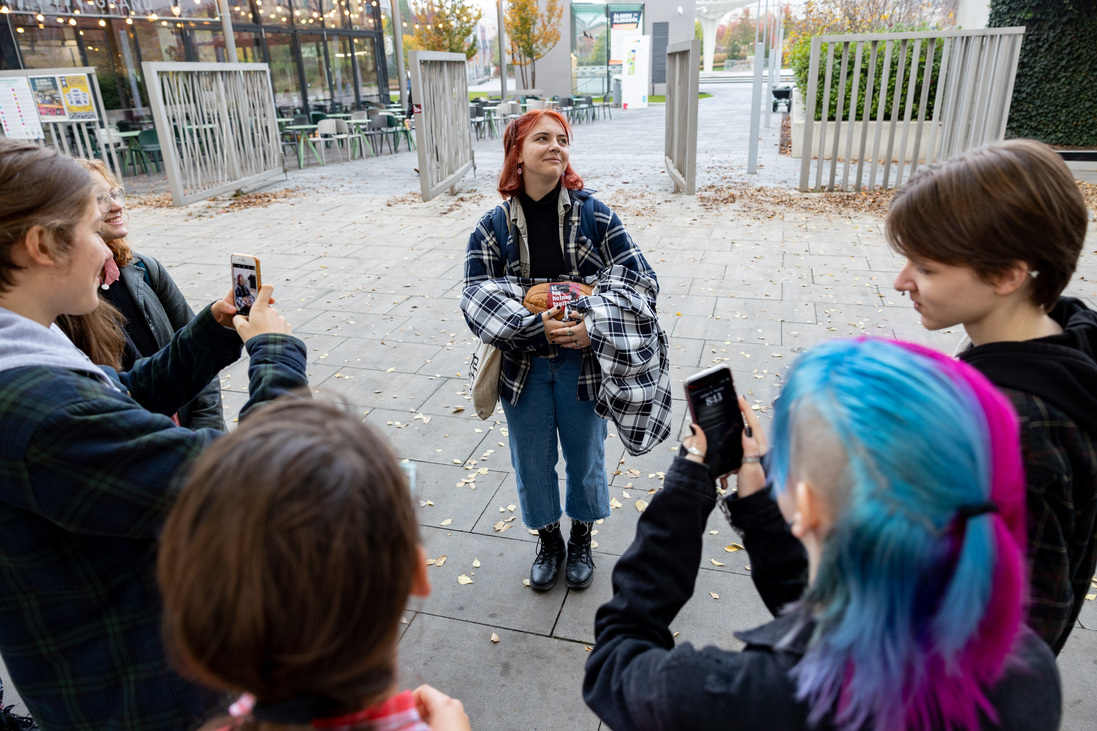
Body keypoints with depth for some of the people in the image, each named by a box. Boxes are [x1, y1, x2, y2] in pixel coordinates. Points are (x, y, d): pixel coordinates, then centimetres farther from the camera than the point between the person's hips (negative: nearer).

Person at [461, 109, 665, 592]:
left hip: (583, 363, 0)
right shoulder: (494, 226, -5)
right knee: (532, 464, 16)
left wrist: (592, 324, -25)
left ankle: (581, 542, 44)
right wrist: (538, 326, -25)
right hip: (522, 366, 1)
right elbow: (477, 298, -11)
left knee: (585, 459, 17)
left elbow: (639, 280, -9)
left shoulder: (593, 215, -6)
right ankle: (548, 542, 43)